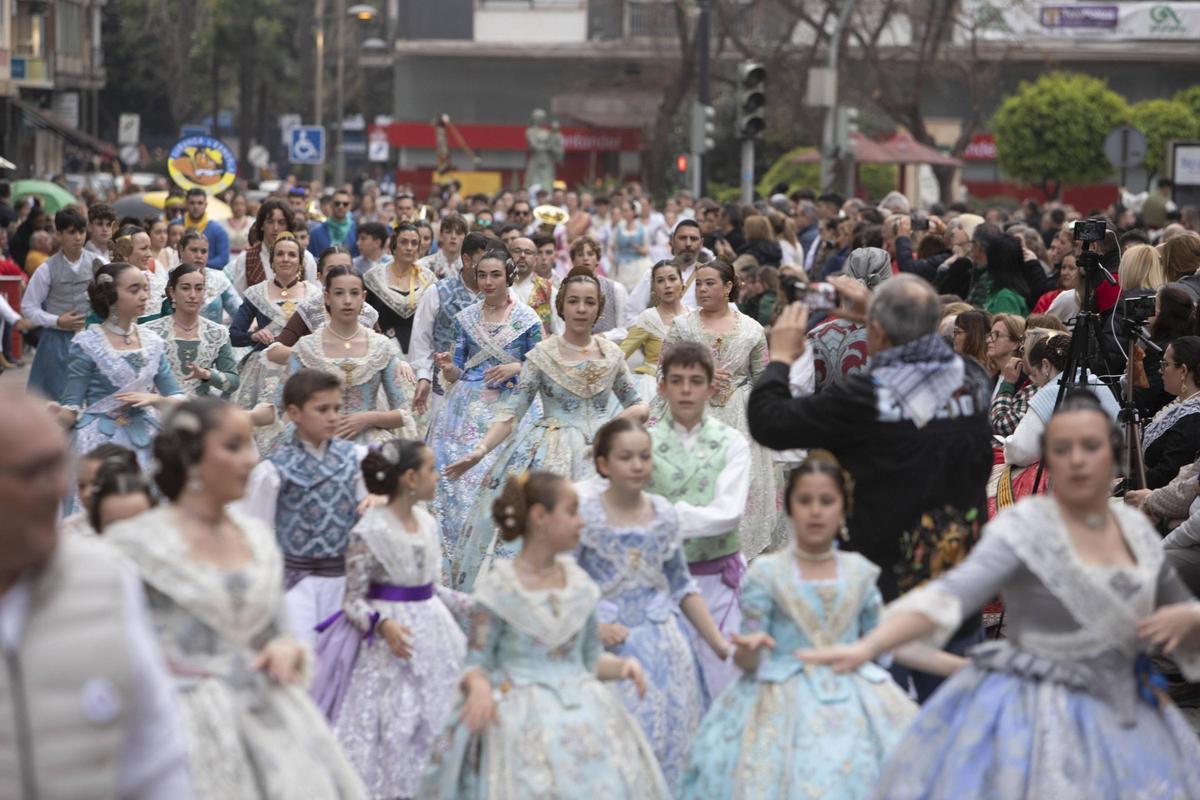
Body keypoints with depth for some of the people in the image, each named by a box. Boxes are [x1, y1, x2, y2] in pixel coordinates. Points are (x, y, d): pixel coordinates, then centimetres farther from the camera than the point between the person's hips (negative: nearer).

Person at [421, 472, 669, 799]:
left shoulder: (579, 584, 10)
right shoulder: (500, 588, -4)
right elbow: (476, 664, -2)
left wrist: (621, 665, -4)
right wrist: (479, 686, -24)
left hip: (580, 708, 4)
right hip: (521, 717, -4)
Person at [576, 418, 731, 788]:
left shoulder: (665, 514, 4)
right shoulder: (585, 515, -7)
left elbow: (682, 587, 12)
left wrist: (720, 645, 10)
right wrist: (594, 627, -20)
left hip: (664, 643, 4)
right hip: (609, 644, -4)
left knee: (671, 739, 3)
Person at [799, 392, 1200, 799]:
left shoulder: (1138, 531, 8)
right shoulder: (1024, 528, -10)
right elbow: (952, 594, -24)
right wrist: (866, 647, -38)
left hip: (1122, 722, 6)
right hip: (1033, 719, -6)